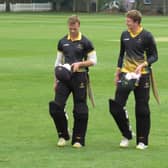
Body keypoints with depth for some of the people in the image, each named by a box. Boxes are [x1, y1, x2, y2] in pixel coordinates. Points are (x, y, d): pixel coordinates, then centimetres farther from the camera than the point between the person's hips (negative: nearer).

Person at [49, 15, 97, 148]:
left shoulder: (85, 42, -2)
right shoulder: (62, 42, 9)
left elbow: (93, 60, 0)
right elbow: (58, 61, 15)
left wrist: (80, 64, -15)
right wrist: (56, 79, 11)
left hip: (80, 77, -3)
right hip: (64, 77, 3)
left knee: (80, 110, -1)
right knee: (56, 107, -6)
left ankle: (78, 139, 9)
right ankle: (63, 135, 10)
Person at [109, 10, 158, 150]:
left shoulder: (146, 36, -7)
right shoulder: (125, 35, 7)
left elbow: (154, 56, -3)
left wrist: (143, 65, -19)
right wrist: (118, 72, 16)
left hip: (142, 75, -4)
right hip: (125, 74, 4)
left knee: (142, 110, 1)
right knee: (116, 106, -4)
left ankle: (142, 141, 11)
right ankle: (127, 135, 15)